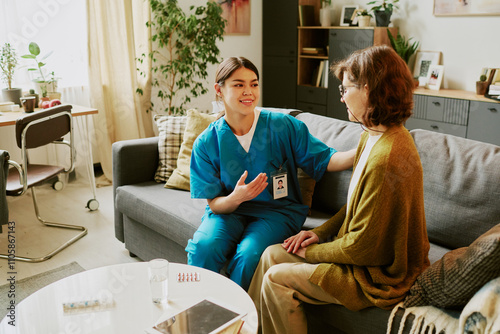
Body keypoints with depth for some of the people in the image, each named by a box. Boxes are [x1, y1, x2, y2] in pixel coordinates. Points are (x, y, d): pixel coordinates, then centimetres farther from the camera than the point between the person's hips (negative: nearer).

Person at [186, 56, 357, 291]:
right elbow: (215, 205, -6)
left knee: (248, 253, -30)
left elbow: (324, 160, -7)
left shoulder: (283, 126, -8)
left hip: (278, 210, -1)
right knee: (203, 247, -29)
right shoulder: (206, 144, -6)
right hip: (229, 208, 2)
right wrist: (237, 197, -29)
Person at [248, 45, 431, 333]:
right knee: (272, 254, 6)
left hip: (379, 277, -9)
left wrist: (311, 250, -10)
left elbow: (362, 248, -25)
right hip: (370, 253, 9)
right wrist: (320, 233, 3)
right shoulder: (374, 137, 2)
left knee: (275, 279, -11)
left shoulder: (386, 159, -31)